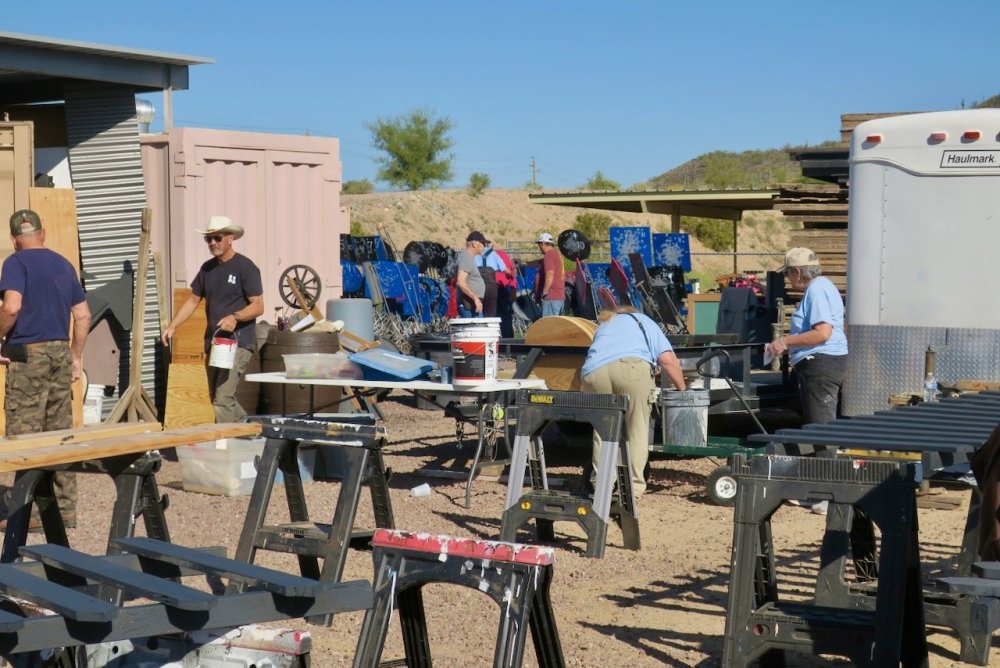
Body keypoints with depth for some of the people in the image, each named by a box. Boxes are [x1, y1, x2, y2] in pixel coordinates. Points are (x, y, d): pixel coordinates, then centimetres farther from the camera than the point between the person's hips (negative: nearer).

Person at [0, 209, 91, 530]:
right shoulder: (64, 264, 13)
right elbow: (83, 316, 12)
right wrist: (76, 356, 19)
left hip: (27, 355, -6)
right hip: (61, 353, 6)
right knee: (61, 434, 10)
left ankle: (28, 512, -3)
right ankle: (65, 508, 14)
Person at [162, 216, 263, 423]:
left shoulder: (245, 267, -8)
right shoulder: (207, 268, 13)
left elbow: (258, 306, -12)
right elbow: (193, 300, 16)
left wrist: (235, 317, -29)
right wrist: (172, 326, 4)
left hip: (238, 341, -8)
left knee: (223, 399, -17)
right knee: (216, 397, 14)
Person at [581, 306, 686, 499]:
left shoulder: (603, 325, 42)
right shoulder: (643, 321, 33)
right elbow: (668, 360, 19)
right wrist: (683, 388, 28)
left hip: (594, 371, 3)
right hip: (631, 365, -3)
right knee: (637, 428, 7)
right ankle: (633, 487, 3)